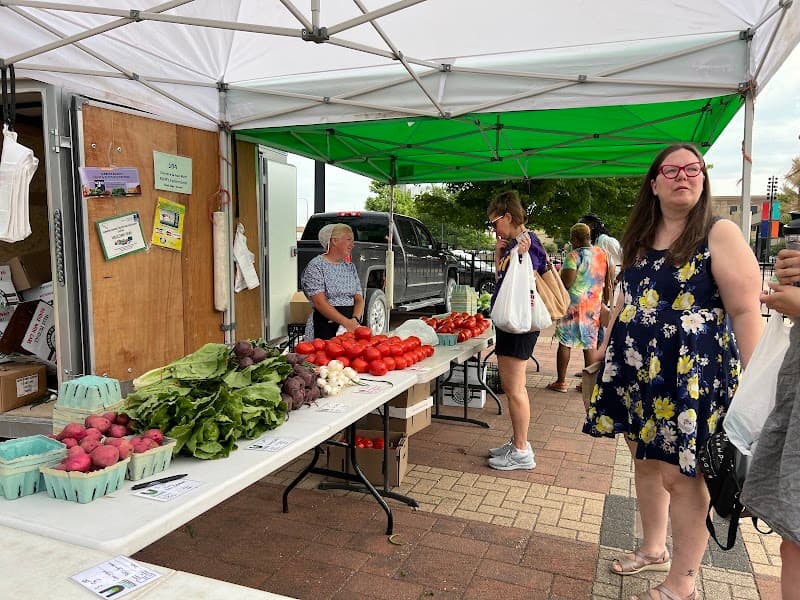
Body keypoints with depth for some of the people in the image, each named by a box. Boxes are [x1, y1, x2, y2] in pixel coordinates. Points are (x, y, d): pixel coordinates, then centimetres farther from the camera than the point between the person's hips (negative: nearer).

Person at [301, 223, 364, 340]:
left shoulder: (350, 267, 15)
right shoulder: (315, 265, -4)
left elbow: (359, 300, 10)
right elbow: (320, 303, -14)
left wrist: (355, 319, -11)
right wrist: (346, 322, -21)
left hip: (352, 323, 5)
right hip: (325, 327, -5)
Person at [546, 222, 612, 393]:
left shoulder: (574, 256, -14)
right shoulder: (603, 254, 7)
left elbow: (566, 284, -19)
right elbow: (609, 282, 13)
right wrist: (605, 302, 22)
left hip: (574, 304, -6)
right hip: (594, 305, 6)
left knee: (565, 343, 4)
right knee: (590, 344, 9)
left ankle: (561, 382, 8)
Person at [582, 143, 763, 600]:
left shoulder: (720, 234, -7)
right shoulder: (638, 238, 12)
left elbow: (746, 311, -12)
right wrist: (607, 346, 19)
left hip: (693, 372, -6)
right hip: (636, 369, 6)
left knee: (683, 475, 0)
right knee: (645, 460, 15)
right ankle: (654, 549, 37)